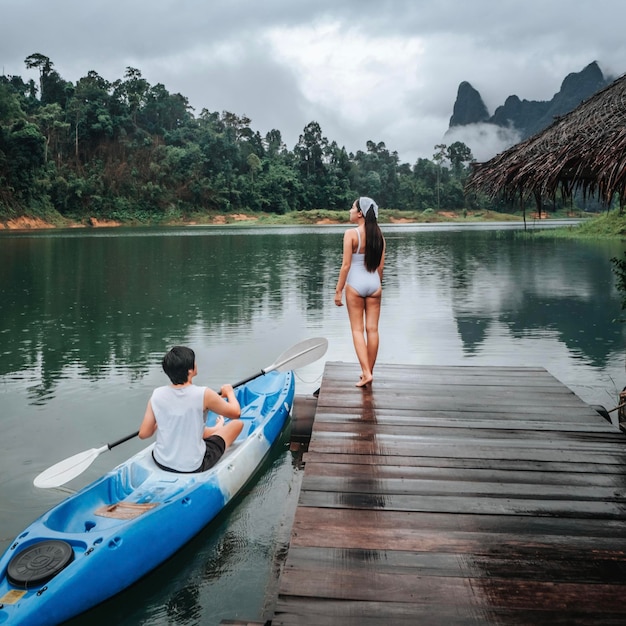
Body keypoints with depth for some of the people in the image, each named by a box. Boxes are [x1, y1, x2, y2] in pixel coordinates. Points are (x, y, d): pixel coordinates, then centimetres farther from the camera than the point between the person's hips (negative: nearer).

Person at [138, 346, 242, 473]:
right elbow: (235, 413, -5)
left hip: (161, 462, 4)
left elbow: (143, 434, -4)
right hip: (194, 467, -4)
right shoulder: (203, 394, -19)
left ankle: (216, 429, 54)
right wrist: (229, 392, 15)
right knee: (237, 423, 15)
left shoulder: (156, 395, -10)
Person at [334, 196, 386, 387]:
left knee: (357, 330, 4)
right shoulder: (378, 235, 3)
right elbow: (381, 265, 7)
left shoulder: (351, 233, -12)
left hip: (355, 284, -4)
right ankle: (369, 371, 19)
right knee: (372, 329, 9)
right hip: (374, 284, 4)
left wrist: (338, 290, -7)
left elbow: (346, 264, -13)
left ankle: (366, 373, -4)